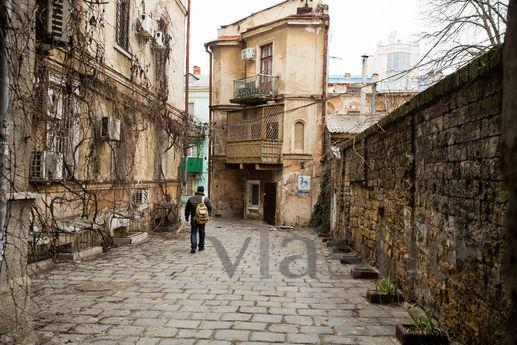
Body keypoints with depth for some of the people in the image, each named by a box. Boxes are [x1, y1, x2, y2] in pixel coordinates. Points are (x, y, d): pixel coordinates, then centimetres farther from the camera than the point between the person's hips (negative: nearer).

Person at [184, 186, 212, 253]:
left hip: (193, 218, 0)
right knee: (201, 232, 13)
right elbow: (210, 208, -6)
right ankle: (201, 246, 22)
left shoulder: (191, 198, 2)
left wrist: (187, 217, 18)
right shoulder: (206, 199, -3)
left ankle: (193, 247, -9)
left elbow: (187, 209, 7)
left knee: (193, 232, 5)